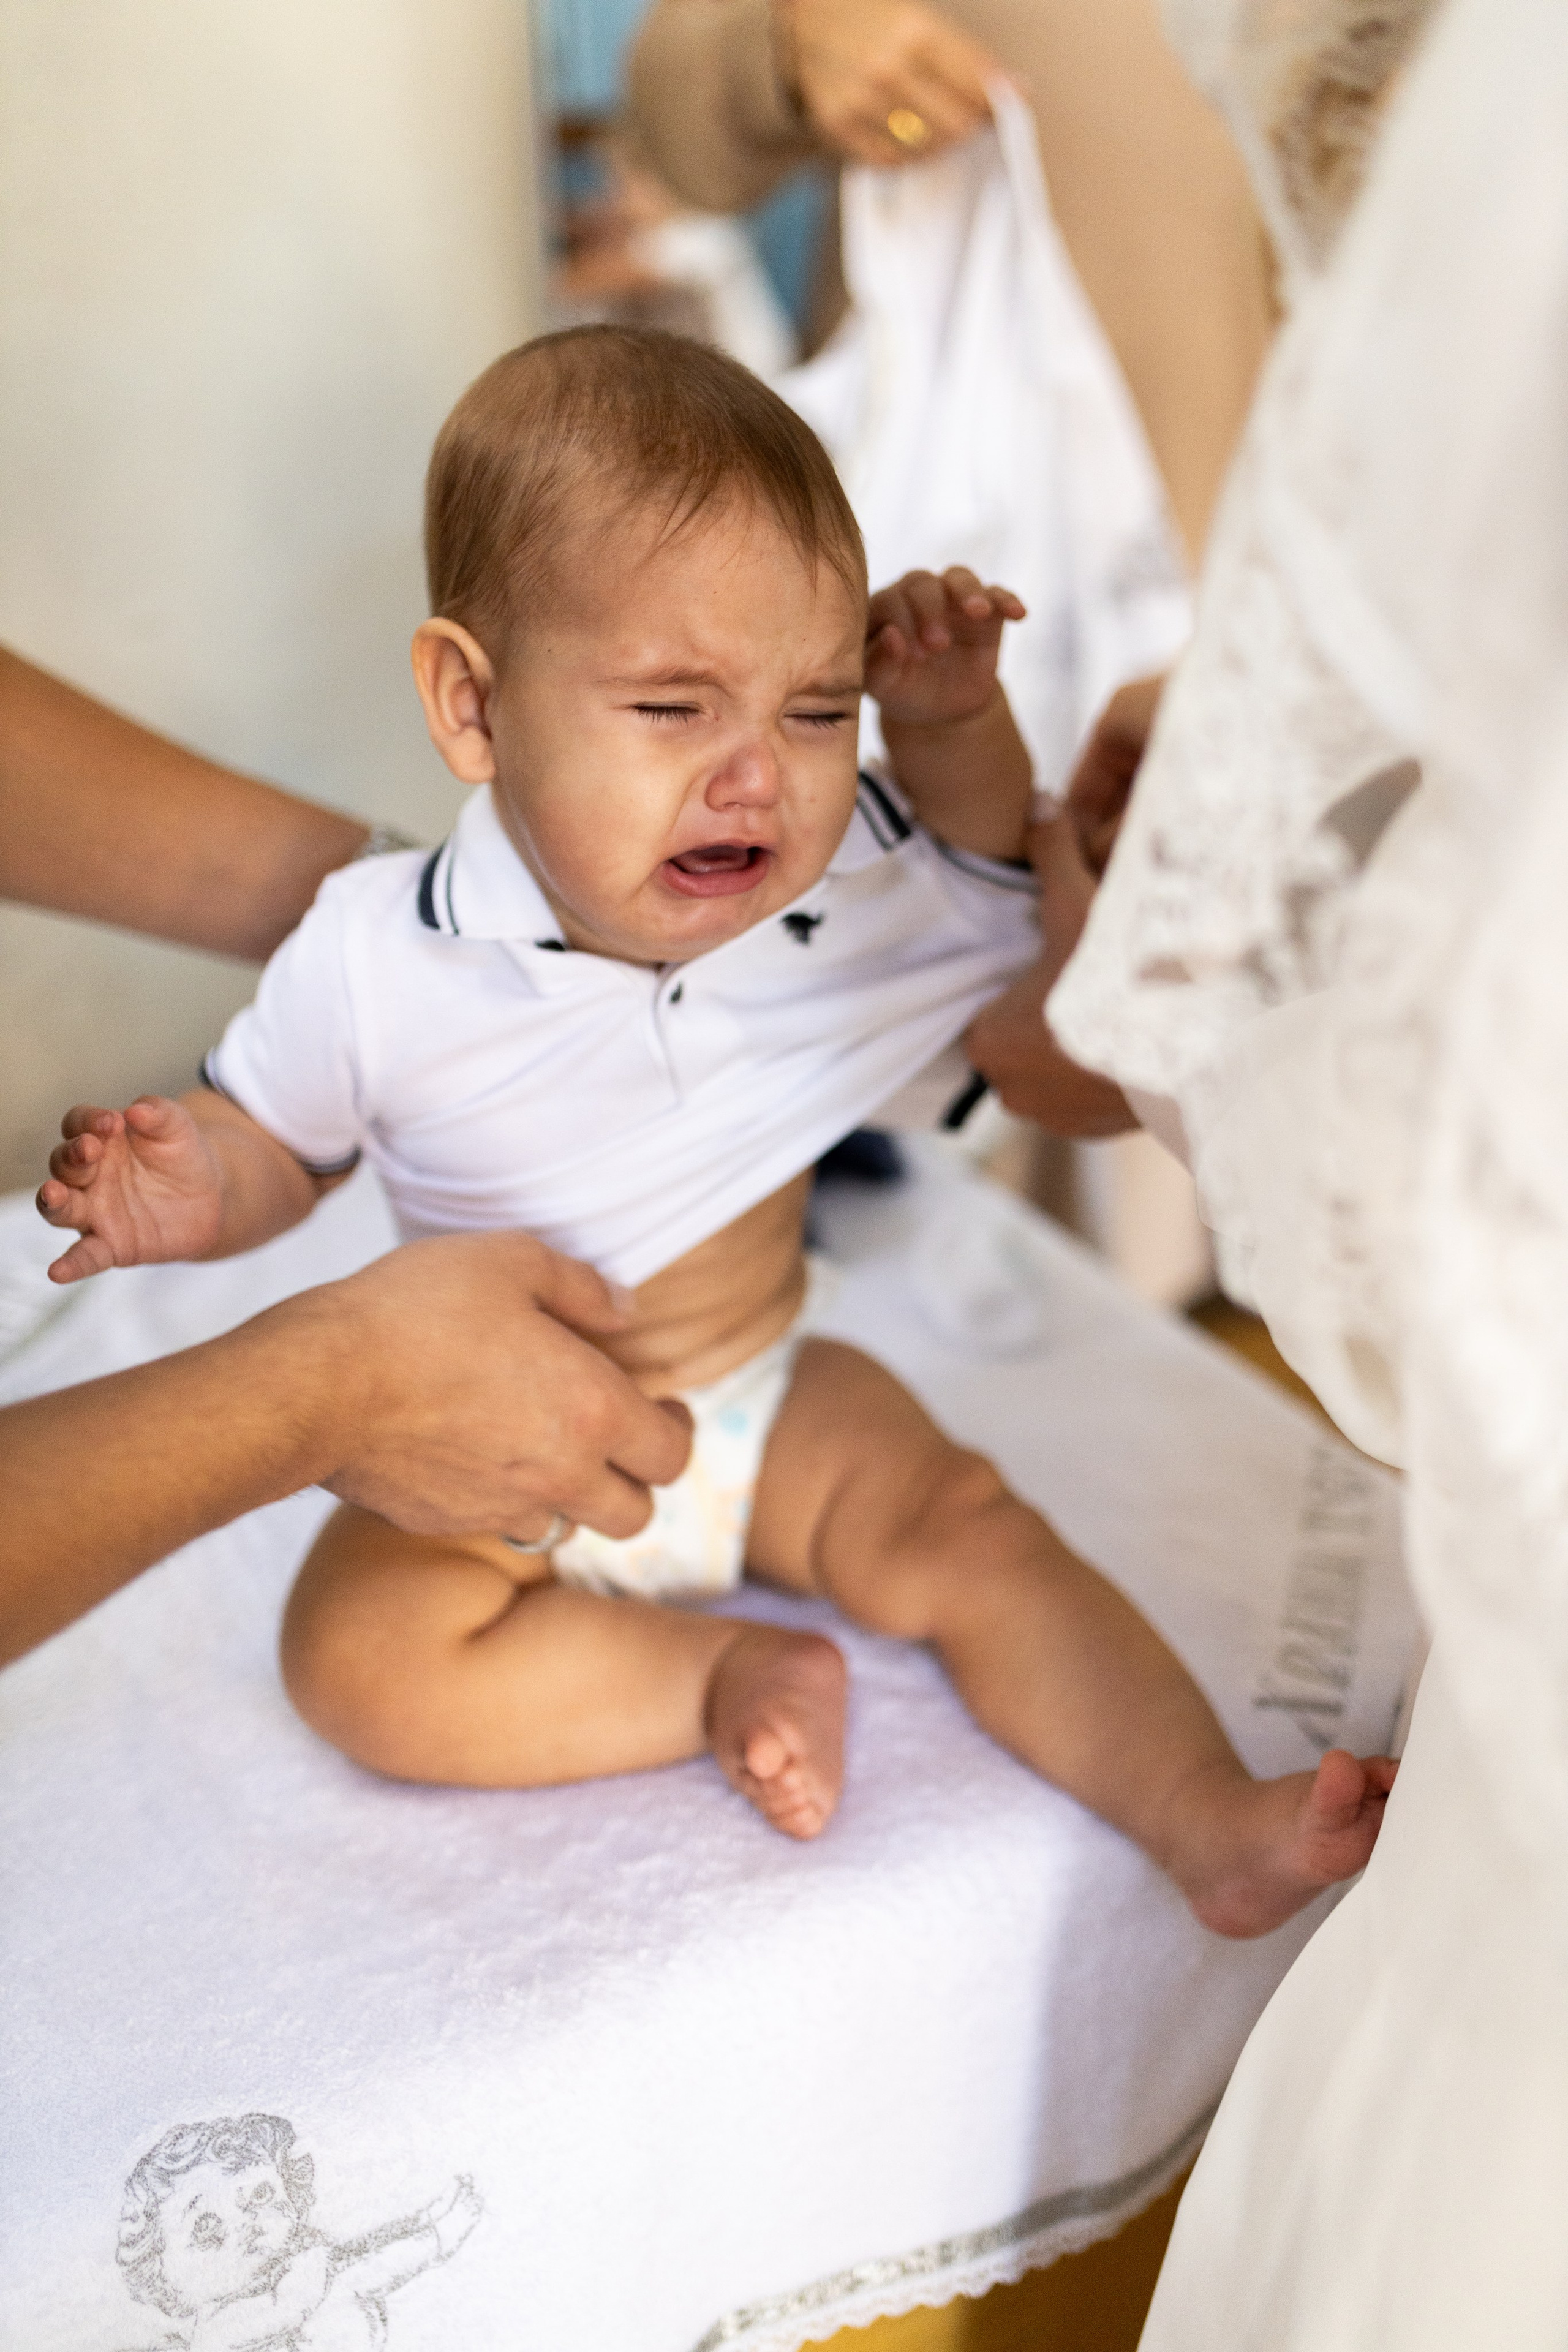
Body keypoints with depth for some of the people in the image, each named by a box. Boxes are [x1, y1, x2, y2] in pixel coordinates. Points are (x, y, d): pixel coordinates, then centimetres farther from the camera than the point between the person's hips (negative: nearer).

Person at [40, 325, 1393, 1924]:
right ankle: (727, 1674, -14)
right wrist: (197, 1192, -27)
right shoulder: (377, 960, -21)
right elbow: (273, 1135, -3)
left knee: (967, 1535, -18)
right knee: (360, 1656, -23)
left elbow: (993, 882, 9)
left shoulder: (844, 886, -12)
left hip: (764, 1397, 2)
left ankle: (1215, 1819, -11)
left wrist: (952, 719, -12)